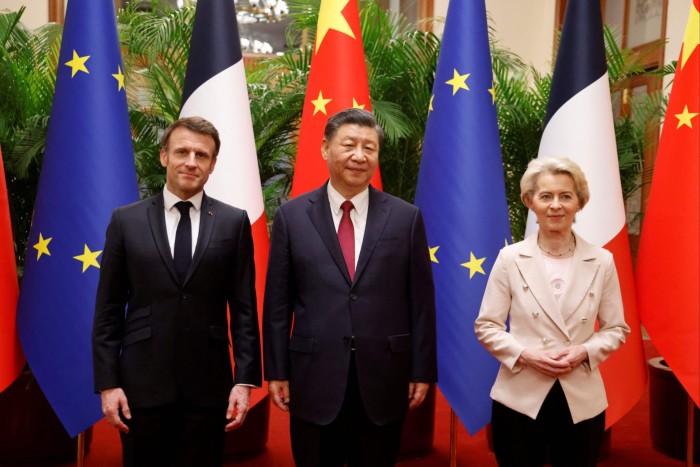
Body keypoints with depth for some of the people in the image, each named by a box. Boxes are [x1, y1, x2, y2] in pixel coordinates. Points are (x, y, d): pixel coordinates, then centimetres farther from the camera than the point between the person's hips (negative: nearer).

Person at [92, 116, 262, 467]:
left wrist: (245, 380, -4)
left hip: (209, 383, 0)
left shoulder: (234, 222, 1)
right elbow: (108, 310, 3)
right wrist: (107, 383, -3)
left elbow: (243, 308, 1)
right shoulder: (126, 220, 2)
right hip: (142, 382, 0)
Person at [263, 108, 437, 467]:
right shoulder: (291, 216, 1)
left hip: (384, 379, 1)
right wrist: (277, 371, 0)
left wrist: (422, 371, 1)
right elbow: (278, 302, 2)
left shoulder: (406, 217, 1)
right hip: (314, 378, 0)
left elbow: (421, 301, 2)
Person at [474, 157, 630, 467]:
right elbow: (486, 326, -1)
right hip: (519, 398, -1)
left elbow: (616, 329, 5)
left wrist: (585, 352, -13)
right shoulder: (510, 258, -4)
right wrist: (524, 354, -16)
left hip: (582, 400, 1)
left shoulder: (602, 261, 0)